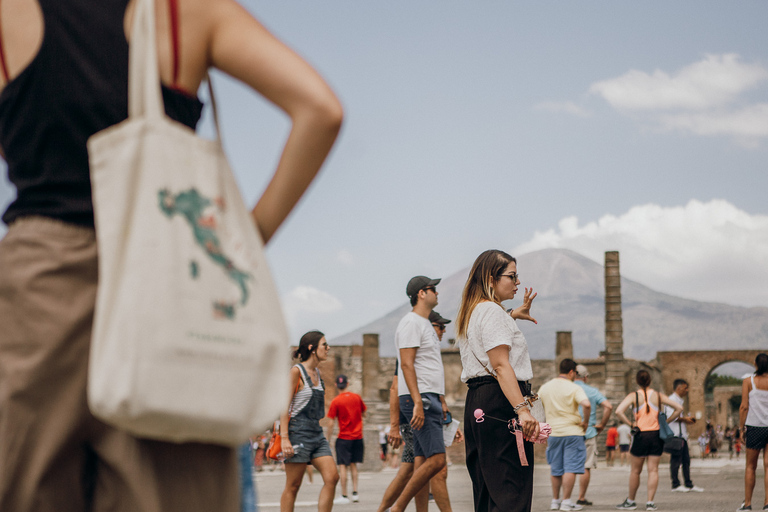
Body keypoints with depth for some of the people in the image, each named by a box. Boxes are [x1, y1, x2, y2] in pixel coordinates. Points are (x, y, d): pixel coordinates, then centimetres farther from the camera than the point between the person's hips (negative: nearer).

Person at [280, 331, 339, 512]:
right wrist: (284, 438, -19)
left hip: (316, 432, 8)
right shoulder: (296, 371, -9)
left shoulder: (317, 372, 14)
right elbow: (284, 406, -12)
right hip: (298, 432, -7)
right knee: (293, 486, -3)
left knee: (332, 477, -6)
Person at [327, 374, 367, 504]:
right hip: (358, 437, 5)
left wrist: (328, 440, -3)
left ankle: (344, 496, -3)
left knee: (343, 466, -1)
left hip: (344, 438, -4)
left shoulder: (336, 402, -9)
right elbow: (364, 413, 16)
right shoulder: (356, 397, 2)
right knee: (353, 465, 13)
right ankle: (355, 493, 7)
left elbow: (331, 424, -10)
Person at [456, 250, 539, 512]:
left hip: (477, 401, 10)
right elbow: (501, 365, -20)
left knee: (487, 487, 11)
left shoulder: (471, 312, 20)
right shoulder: (492, 311, -10)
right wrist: (522, 409, -27)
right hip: (500, 401, -10)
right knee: (512, 490, -14)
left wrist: (513, 315, 51)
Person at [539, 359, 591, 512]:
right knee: (570, 468, -1)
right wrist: (585, 421, -8)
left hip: (553, 434, 5)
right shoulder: (574, 388, -8)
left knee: (556, 469, 14)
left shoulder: (544, 388, 8)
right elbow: (586, 405, -25)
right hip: (572, 432, -5)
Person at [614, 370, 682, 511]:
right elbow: (679, 408, 4)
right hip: (656, 435, 2)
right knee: (653, 470, 4)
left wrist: (630, 424, -7)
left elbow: (619, 411, -18)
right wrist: (666, 422, 7)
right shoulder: (658, 396, 3)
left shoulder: (633, 396, -4)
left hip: (641, 435, -2)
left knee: (635, 470, 9)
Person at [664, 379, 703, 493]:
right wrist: (684, 419, -12)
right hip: (675, 434, -10)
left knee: (686, 460, 10)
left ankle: (689, 484, 13)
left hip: (682, 434, 10)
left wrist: (687, 419, 14)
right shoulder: (672, 399, -10)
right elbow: (671, 416, -20)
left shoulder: (679, 400, 23)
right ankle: (675, 485, -2)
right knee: (676, 460, -6)